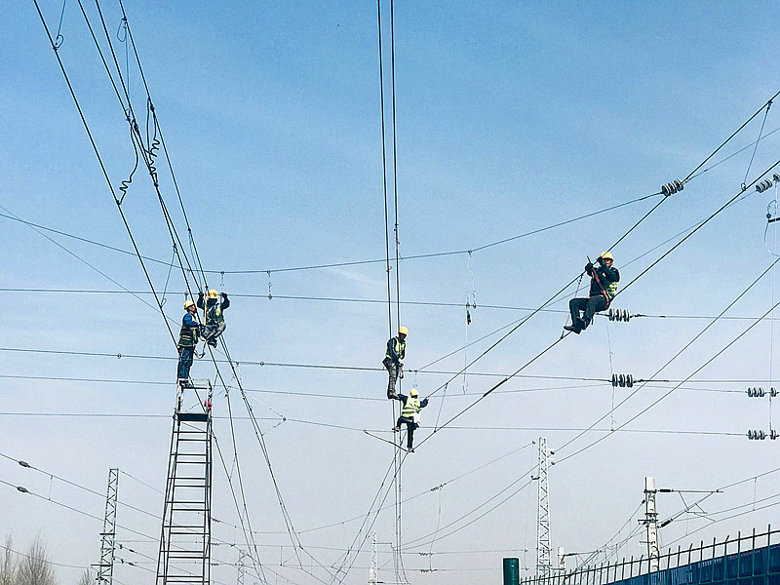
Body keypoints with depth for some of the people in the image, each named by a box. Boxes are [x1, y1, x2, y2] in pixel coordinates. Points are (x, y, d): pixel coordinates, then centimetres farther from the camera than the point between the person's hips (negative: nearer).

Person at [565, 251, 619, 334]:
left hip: (604, 299, -6)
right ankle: (576, 326, -28)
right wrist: (589, 268, -17)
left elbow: (611, 276, -12)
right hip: (592, 297, 6)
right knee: (573, 302, -13)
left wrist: (603, 264, -17)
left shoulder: (613, 271, 11)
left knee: (592, 299, -38)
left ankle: (585, 321, -58)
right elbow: (589, 271, 6)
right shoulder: (597, 271, 25)